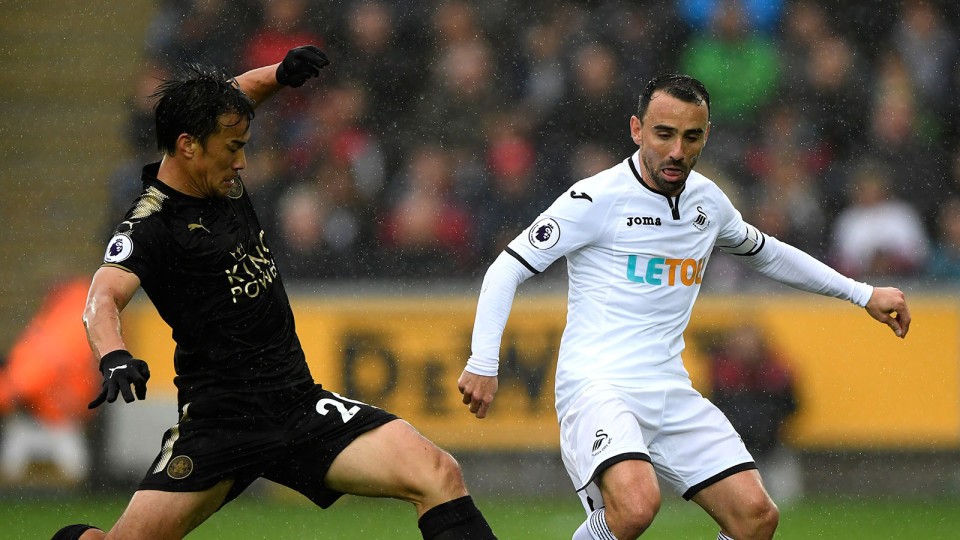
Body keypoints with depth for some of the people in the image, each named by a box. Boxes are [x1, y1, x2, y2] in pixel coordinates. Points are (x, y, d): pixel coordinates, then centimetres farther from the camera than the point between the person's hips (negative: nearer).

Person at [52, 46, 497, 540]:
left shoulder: (222, 181, 9)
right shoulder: (151, 224, -12)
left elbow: (232, 96, 29)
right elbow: (104, 297, -31)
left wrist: (280, 75, 9)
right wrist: (114, 359, -51)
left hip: (300, 402, 5)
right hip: (218, 421, -5)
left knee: (439, 476, -16)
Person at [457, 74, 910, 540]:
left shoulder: (707, 200, 11)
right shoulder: (595, 199, -9)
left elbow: (766, 253, 31)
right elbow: (507, 269, -6)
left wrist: (861, 294, 31)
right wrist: (483, 362, -15)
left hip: (671, 393, 7)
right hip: (597, 387, -7)